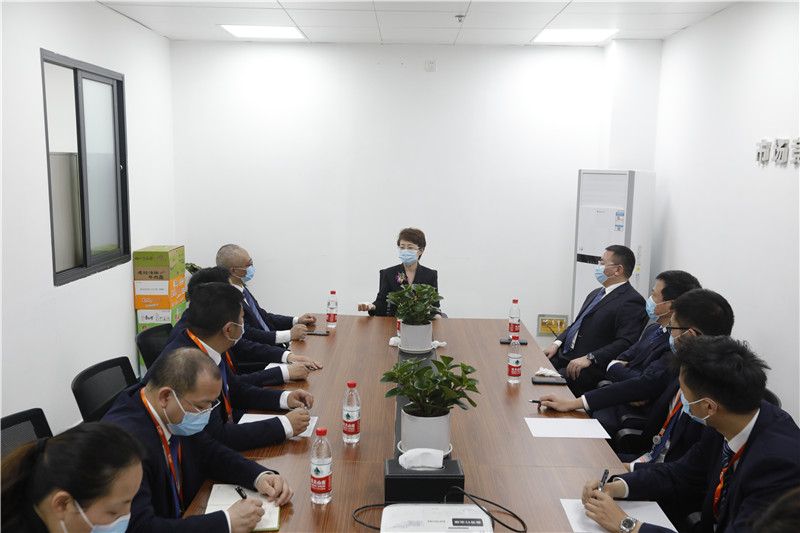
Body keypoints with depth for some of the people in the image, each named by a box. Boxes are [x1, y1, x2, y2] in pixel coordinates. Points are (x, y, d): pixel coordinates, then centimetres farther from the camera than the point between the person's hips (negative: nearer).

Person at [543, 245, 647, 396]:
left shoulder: (632, 301, -9)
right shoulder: (595, 294, 20)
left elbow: (625, 343, -20)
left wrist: (589, 358, -26)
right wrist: (557, 344, 6)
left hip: (590, 367, -8)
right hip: (563, 357, 8)